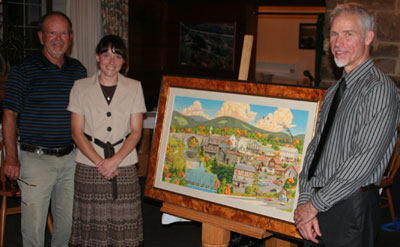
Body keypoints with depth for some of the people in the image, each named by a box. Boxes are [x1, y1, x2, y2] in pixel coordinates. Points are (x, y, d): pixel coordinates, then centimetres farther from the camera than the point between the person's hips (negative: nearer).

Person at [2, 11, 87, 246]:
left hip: (71, 157, 4)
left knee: (68, 220, 13)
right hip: (36, 158, -4)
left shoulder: (79, 70, 8)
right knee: (34, 223, 1)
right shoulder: (23, 70, -5)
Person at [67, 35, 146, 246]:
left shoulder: (134, 88, 6)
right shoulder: (81, 87, 4)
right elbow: (77, 132, 1)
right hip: (89, 165, 0)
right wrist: (99, 162, -11)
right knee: (91, 223, 0)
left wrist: (115, 160, -11)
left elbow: (136, 131, 3)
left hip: (124, 165, 1)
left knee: (123, 225, -1)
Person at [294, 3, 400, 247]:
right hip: (318, 203, 7)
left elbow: (364, 161, -20)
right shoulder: (334, 91, 13)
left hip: (351, 208, -7)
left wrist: (315, 204, -15)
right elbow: (315, 146, 10)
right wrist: (305, 199, -3)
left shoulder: (380, 89, -13)